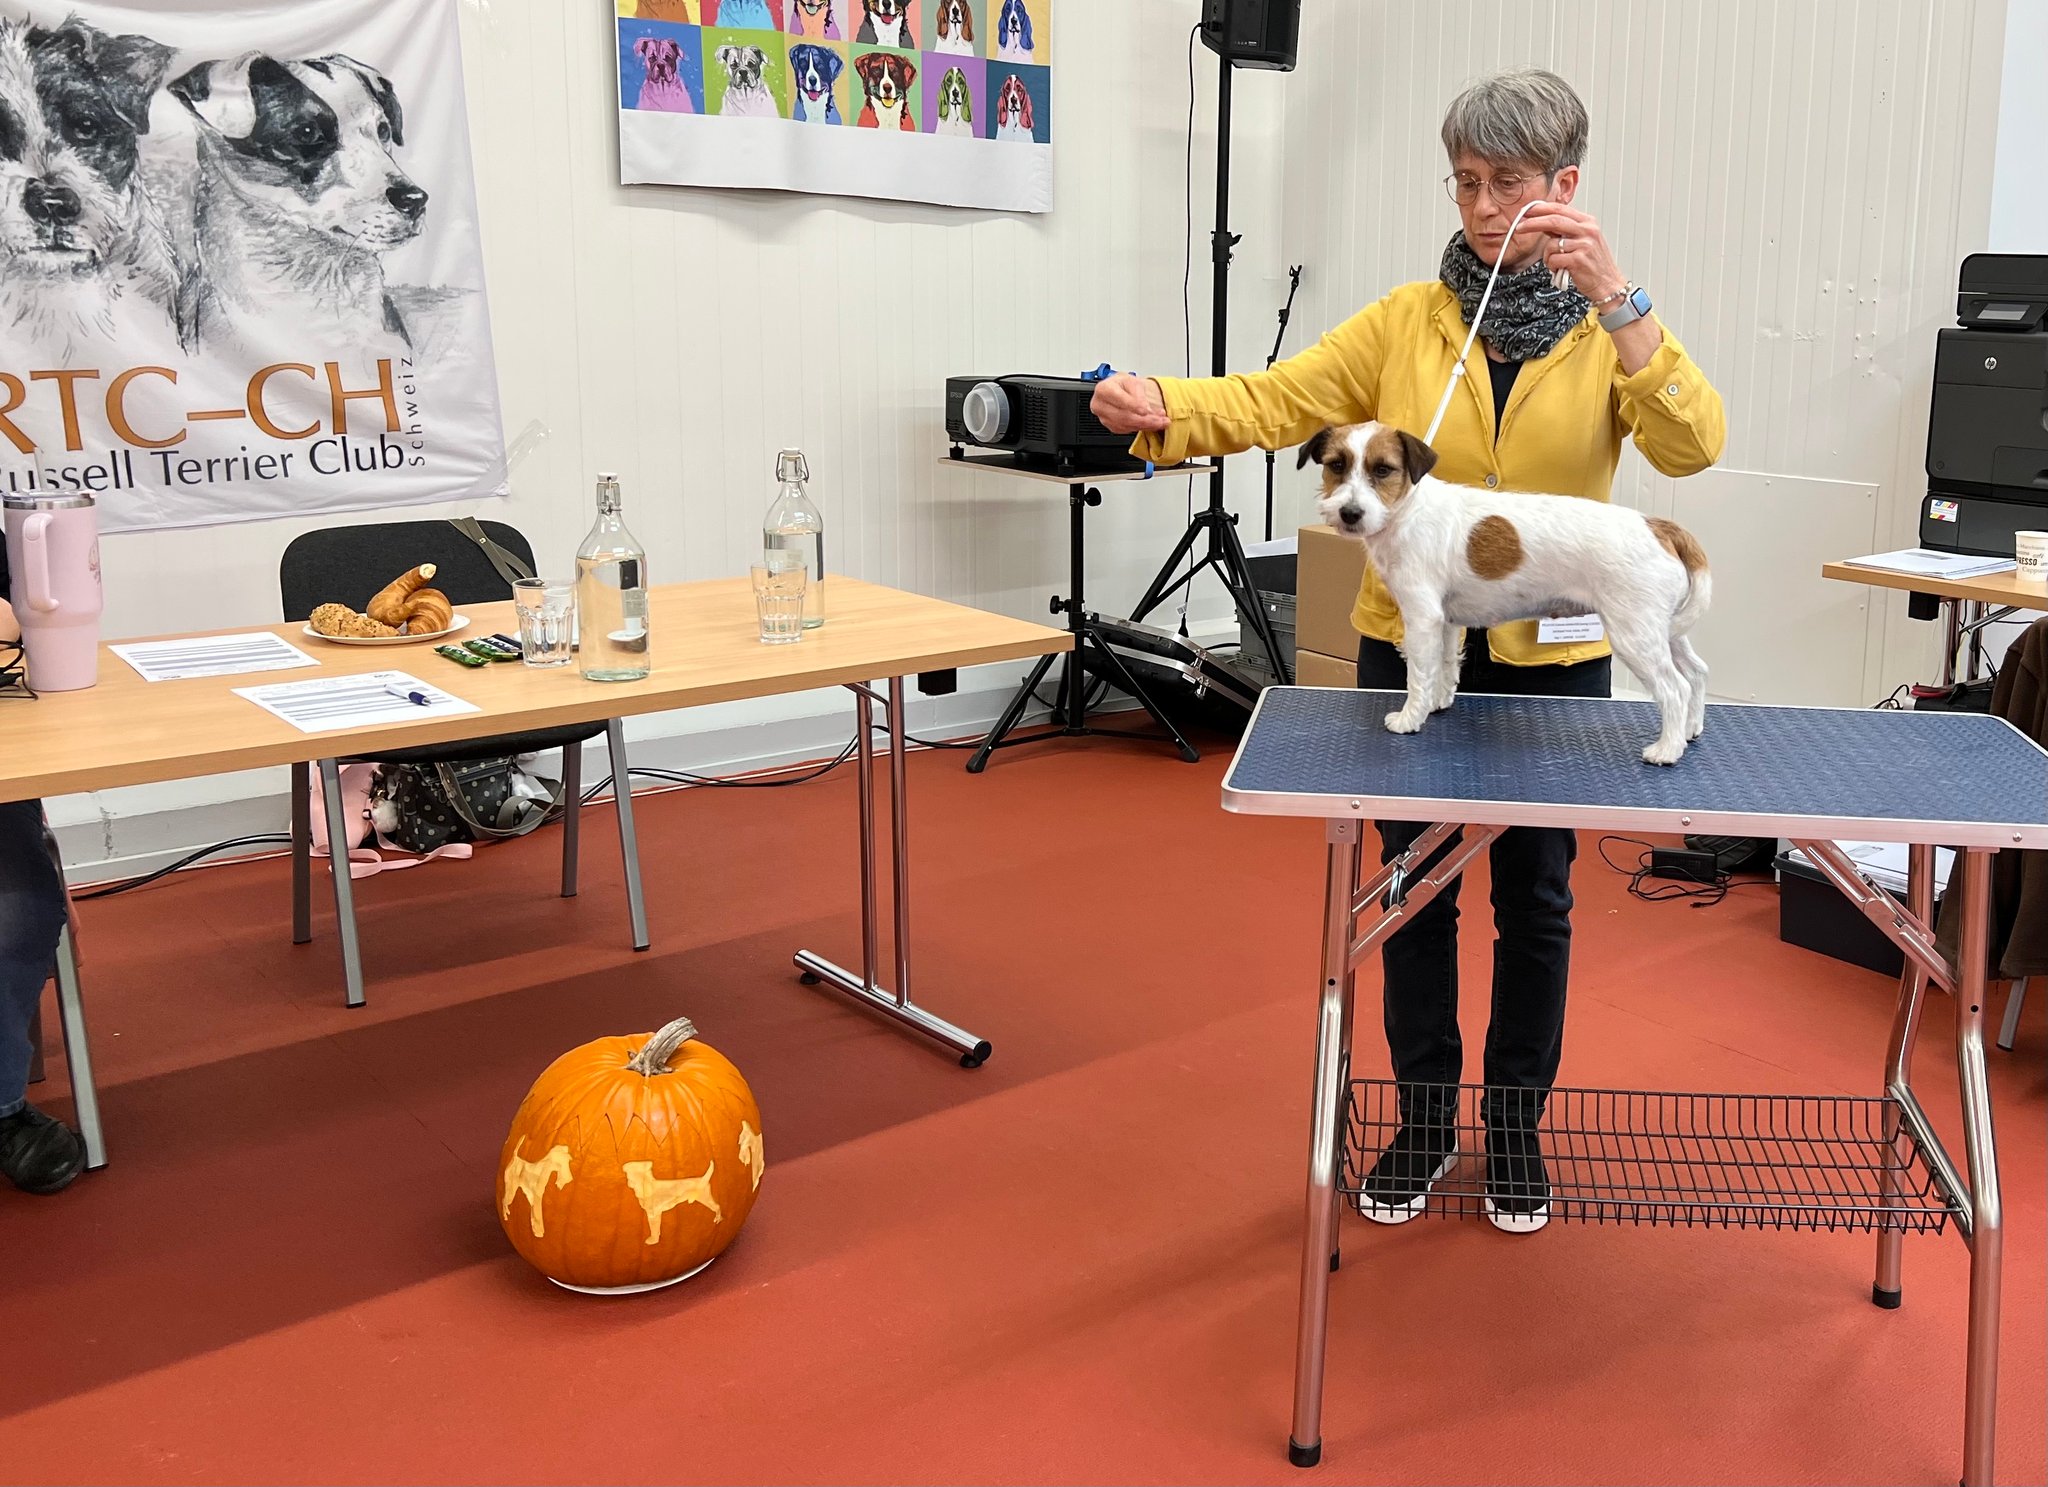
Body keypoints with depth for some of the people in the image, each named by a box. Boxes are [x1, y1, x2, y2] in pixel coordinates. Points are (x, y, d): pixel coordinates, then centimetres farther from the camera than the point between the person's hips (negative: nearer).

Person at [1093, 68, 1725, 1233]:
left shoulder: (1613, 328, -3)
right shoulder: (1408, 319, -1)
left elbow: (1694, 444, -20)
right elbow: (1278, 400, -11)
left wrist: (1615, 301, -29)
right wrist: (1166, 408, -29)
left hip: (1553, 661, -1)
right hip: (1411, 652, 1)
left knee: (1535, 900, 11)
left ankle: (1516, 1125, 29)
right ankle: (1425, 1119, 28)